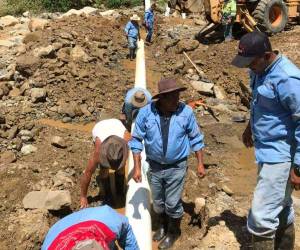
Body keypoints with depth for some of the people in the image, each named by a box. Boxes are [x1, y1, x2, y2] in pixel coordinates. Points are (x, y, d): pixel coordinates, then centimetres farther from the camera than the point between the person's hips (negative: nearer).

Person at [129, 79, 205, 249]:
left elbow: (195, 139, -4)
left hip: (177, 167, -2)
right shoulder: (146, 113, -17)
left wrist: (200, 164, 0)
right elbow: (137, 141, -8)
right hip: (155, 166, 2)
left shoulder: (186, 112, -16)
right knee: (158, 202, 20)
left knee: (172, 203, 7)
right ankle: (163, 225, 50)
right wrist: (137, 167, -9)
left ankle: (174, 231, 37)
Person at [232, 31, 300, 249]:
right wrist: (251, 127, 31)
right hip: (267, 151, 9)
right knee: (282, 210, 24)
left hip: (280, 155, -9)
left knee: (261, 216, -7)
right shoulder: (260, 70, 3)